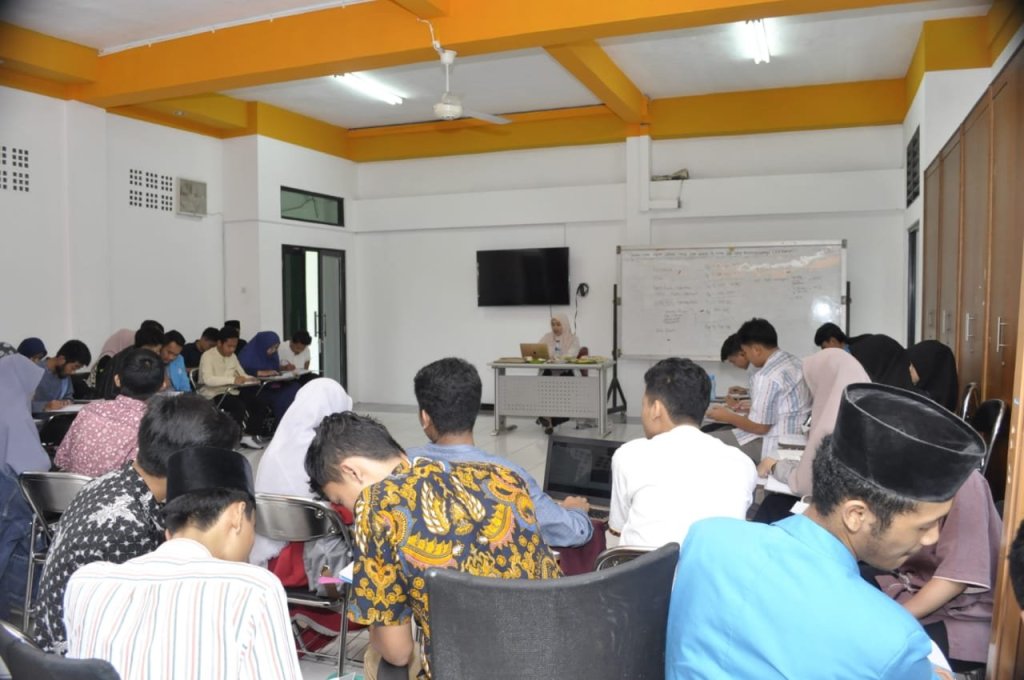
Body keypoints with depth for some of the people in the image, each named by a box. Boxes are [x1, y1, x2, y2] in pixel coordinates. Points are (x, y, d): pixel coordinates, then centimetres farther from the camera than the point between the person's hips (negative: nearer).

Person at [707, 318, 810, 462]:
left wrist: (728, 417, -5)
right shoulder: (793, 361, 7)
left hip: (777, 445, -10)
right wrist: (753, 405, 24)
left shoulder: (766, 376, -23)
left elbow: (760, 427, -19)